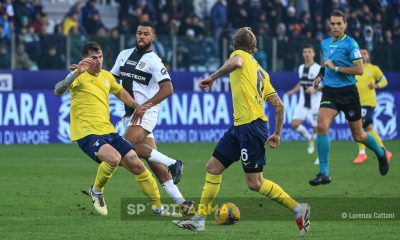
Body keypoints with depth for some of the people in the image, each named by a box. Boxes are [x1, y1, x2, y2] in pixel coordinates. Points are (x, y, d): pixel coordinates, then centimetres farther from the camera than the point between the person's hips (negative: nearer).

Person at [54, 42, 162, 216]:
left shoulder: (106, 76, 14)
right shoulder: (79, 76, -7)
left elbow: (120, 92, 35)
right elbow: (58, 92, -26)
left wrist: (137, 106, 23)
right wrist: (76, 74, -39)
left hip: (107, 131, 7)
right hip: (87, 133, -7)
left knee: (136, 165, -1)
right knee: (114, 158, -32)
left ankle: (158, 207, 14)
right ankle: (96, 191, -4)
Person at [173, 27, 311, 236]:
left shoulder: (240, 55, 2)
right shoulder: (260, 71, 23)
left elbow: (236, 62, -25)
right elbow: (279, 105, 20)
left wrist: (213, 77, -14)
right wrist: (277, 134, 24)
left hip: (251, 125, -9)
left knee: (255, 183, -8)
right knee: (213, 167, 9)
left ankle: (299, 210, -1)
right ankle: (199, 220, 11)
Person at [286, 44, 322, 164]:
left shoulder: (318, 68, -10)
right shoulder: (301, 68, 11)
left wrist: (315, 89, -24)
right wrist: (293, 91, 13)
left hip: (315, 104, -6)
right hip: (303, 103, 6)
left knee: (317, 128, -3)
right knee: (295, 124, -10)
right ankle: (309, 138, 17)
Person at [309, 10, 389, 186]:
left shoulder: (350, 44, -11)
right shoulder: (325, 44, 9)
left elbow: (359, 69, -18)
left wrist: (335, 68, -19)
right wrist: (320, 75, 11)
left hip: (348, 92, -4)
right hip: (329, 92, 4)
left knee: (358, 136, 7)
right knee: (321, 127, -18)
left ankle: (380, 153, 40)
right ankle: (324, 173, -15)